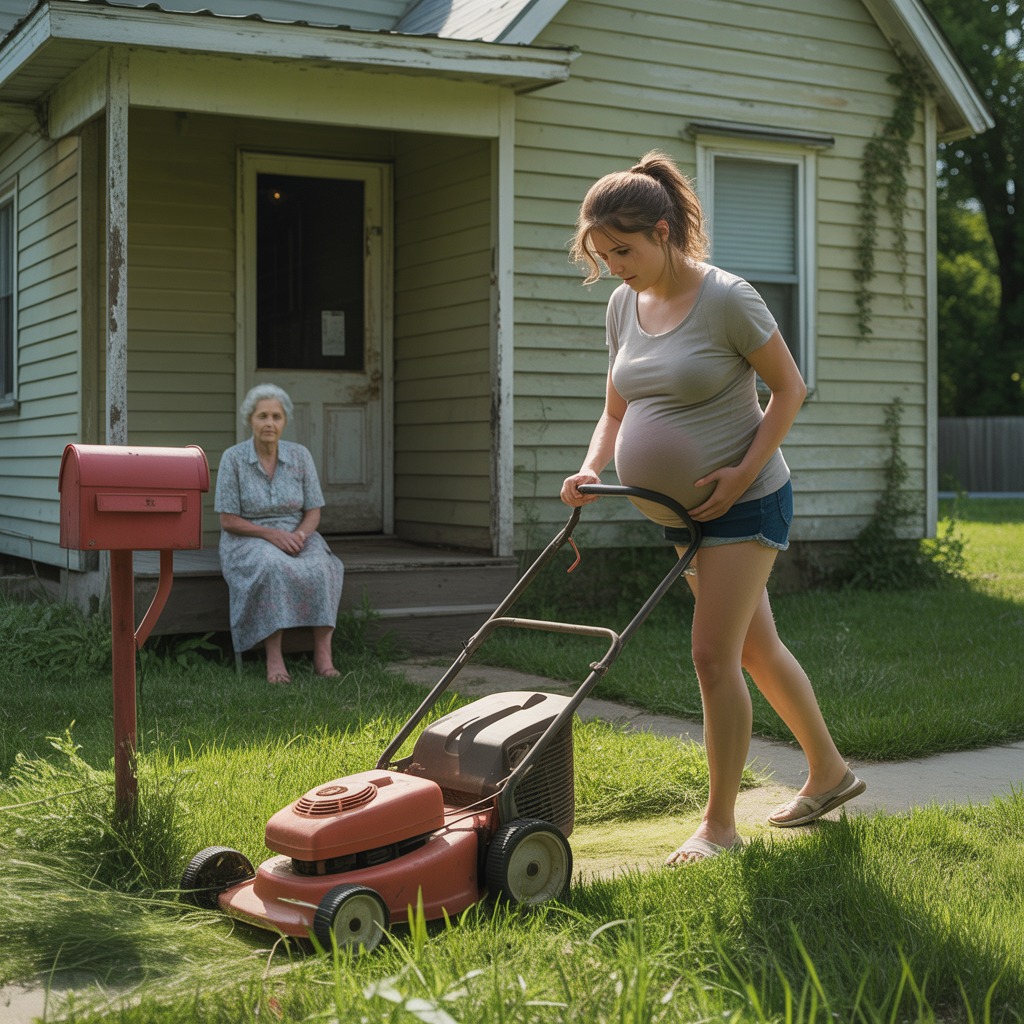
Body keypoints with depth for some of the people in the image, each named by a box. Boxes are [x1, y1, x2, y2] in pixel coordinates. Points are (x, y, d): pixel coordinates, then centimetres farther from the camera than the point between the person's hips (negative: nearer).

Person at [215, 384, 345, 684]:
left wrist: (300, 535, -20)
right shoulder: (233, 458, -8)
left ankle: (323, 653, -31)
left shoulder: (300, 455, -1)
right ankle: (274, 656, -35)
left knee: (320, 569, -32)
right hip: (249, 541, -2)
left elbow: (313, 513, 2)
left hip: (297, 537, 2)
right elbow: (228, 521, -8)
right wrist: (271, 534, -21)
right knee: (273, 569, -38)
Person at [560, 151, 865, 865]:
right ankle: (830, 773, 34)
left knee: (714, 656, -10)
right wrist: (592, 470, -7)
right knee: (756, 649, 16)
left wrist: (746, 470, -20)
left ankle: (719, 824, 2)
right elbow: (617, 410, 11)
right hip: (682, 511, 7)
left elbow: (790, 388, -10)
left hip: (745, 503, -7)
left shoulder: (727, 298, -16)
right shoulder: (624, 306, 4)